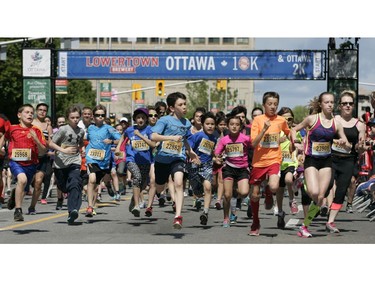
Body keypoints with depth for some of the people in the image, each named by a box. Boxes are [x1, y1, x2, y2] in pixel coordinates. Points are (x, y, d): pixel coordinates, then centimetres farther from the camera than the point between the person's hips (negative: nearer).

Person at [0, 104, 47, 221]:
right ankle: (18, 210, -24)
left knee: (23, 190, 13)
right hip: (15, 162, -2)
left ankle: (14, 194, 52)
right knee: (22, 179, -31)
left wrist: (36, 140, -18)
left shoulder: (36, 131, 1)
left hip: (31, 164, 2)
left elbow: (43, 151, -3)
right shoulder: (12, 129, 2)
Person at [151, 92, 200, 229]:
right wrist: (171, 137, -30)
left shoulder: (187, 123, 9)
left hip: (178, 158, 2)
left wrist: (190, 151, 24)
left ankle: (178, 216, -28)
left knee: (179, 182, -24)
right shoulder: (165, 120, -9)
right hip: (163, 157, -2)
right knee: (159, 188, 15)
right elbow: (153, 136, -22)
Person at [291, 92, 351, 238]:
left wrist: (344, 143, -17)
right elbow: (294, 129, 7)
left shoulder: (336, 124, 2)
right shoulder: (312, 119, -7)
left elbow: (348, 148, 6)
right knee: (314, 193, -25)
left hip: (326, 161, 4)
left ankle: (304, 226, 10)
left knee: (320, 197, -1)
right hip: (311, 160, -3)